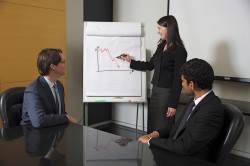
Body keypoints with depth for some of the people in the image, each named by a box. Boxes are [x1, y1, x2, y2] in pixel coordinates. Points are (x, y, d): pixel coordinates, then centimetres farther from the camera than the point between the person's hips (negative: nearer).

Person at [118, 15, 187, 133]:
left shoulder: (179, 51, -13)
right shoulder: (161, 46, 9)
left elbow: (178, 79, -15)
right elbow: (150, 65, 19)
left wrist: (173, 104, -15)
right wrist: (130, 61, 13)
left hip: (167, 93, -7)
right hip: (155, 90, 7)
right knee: (151, 126, 12)